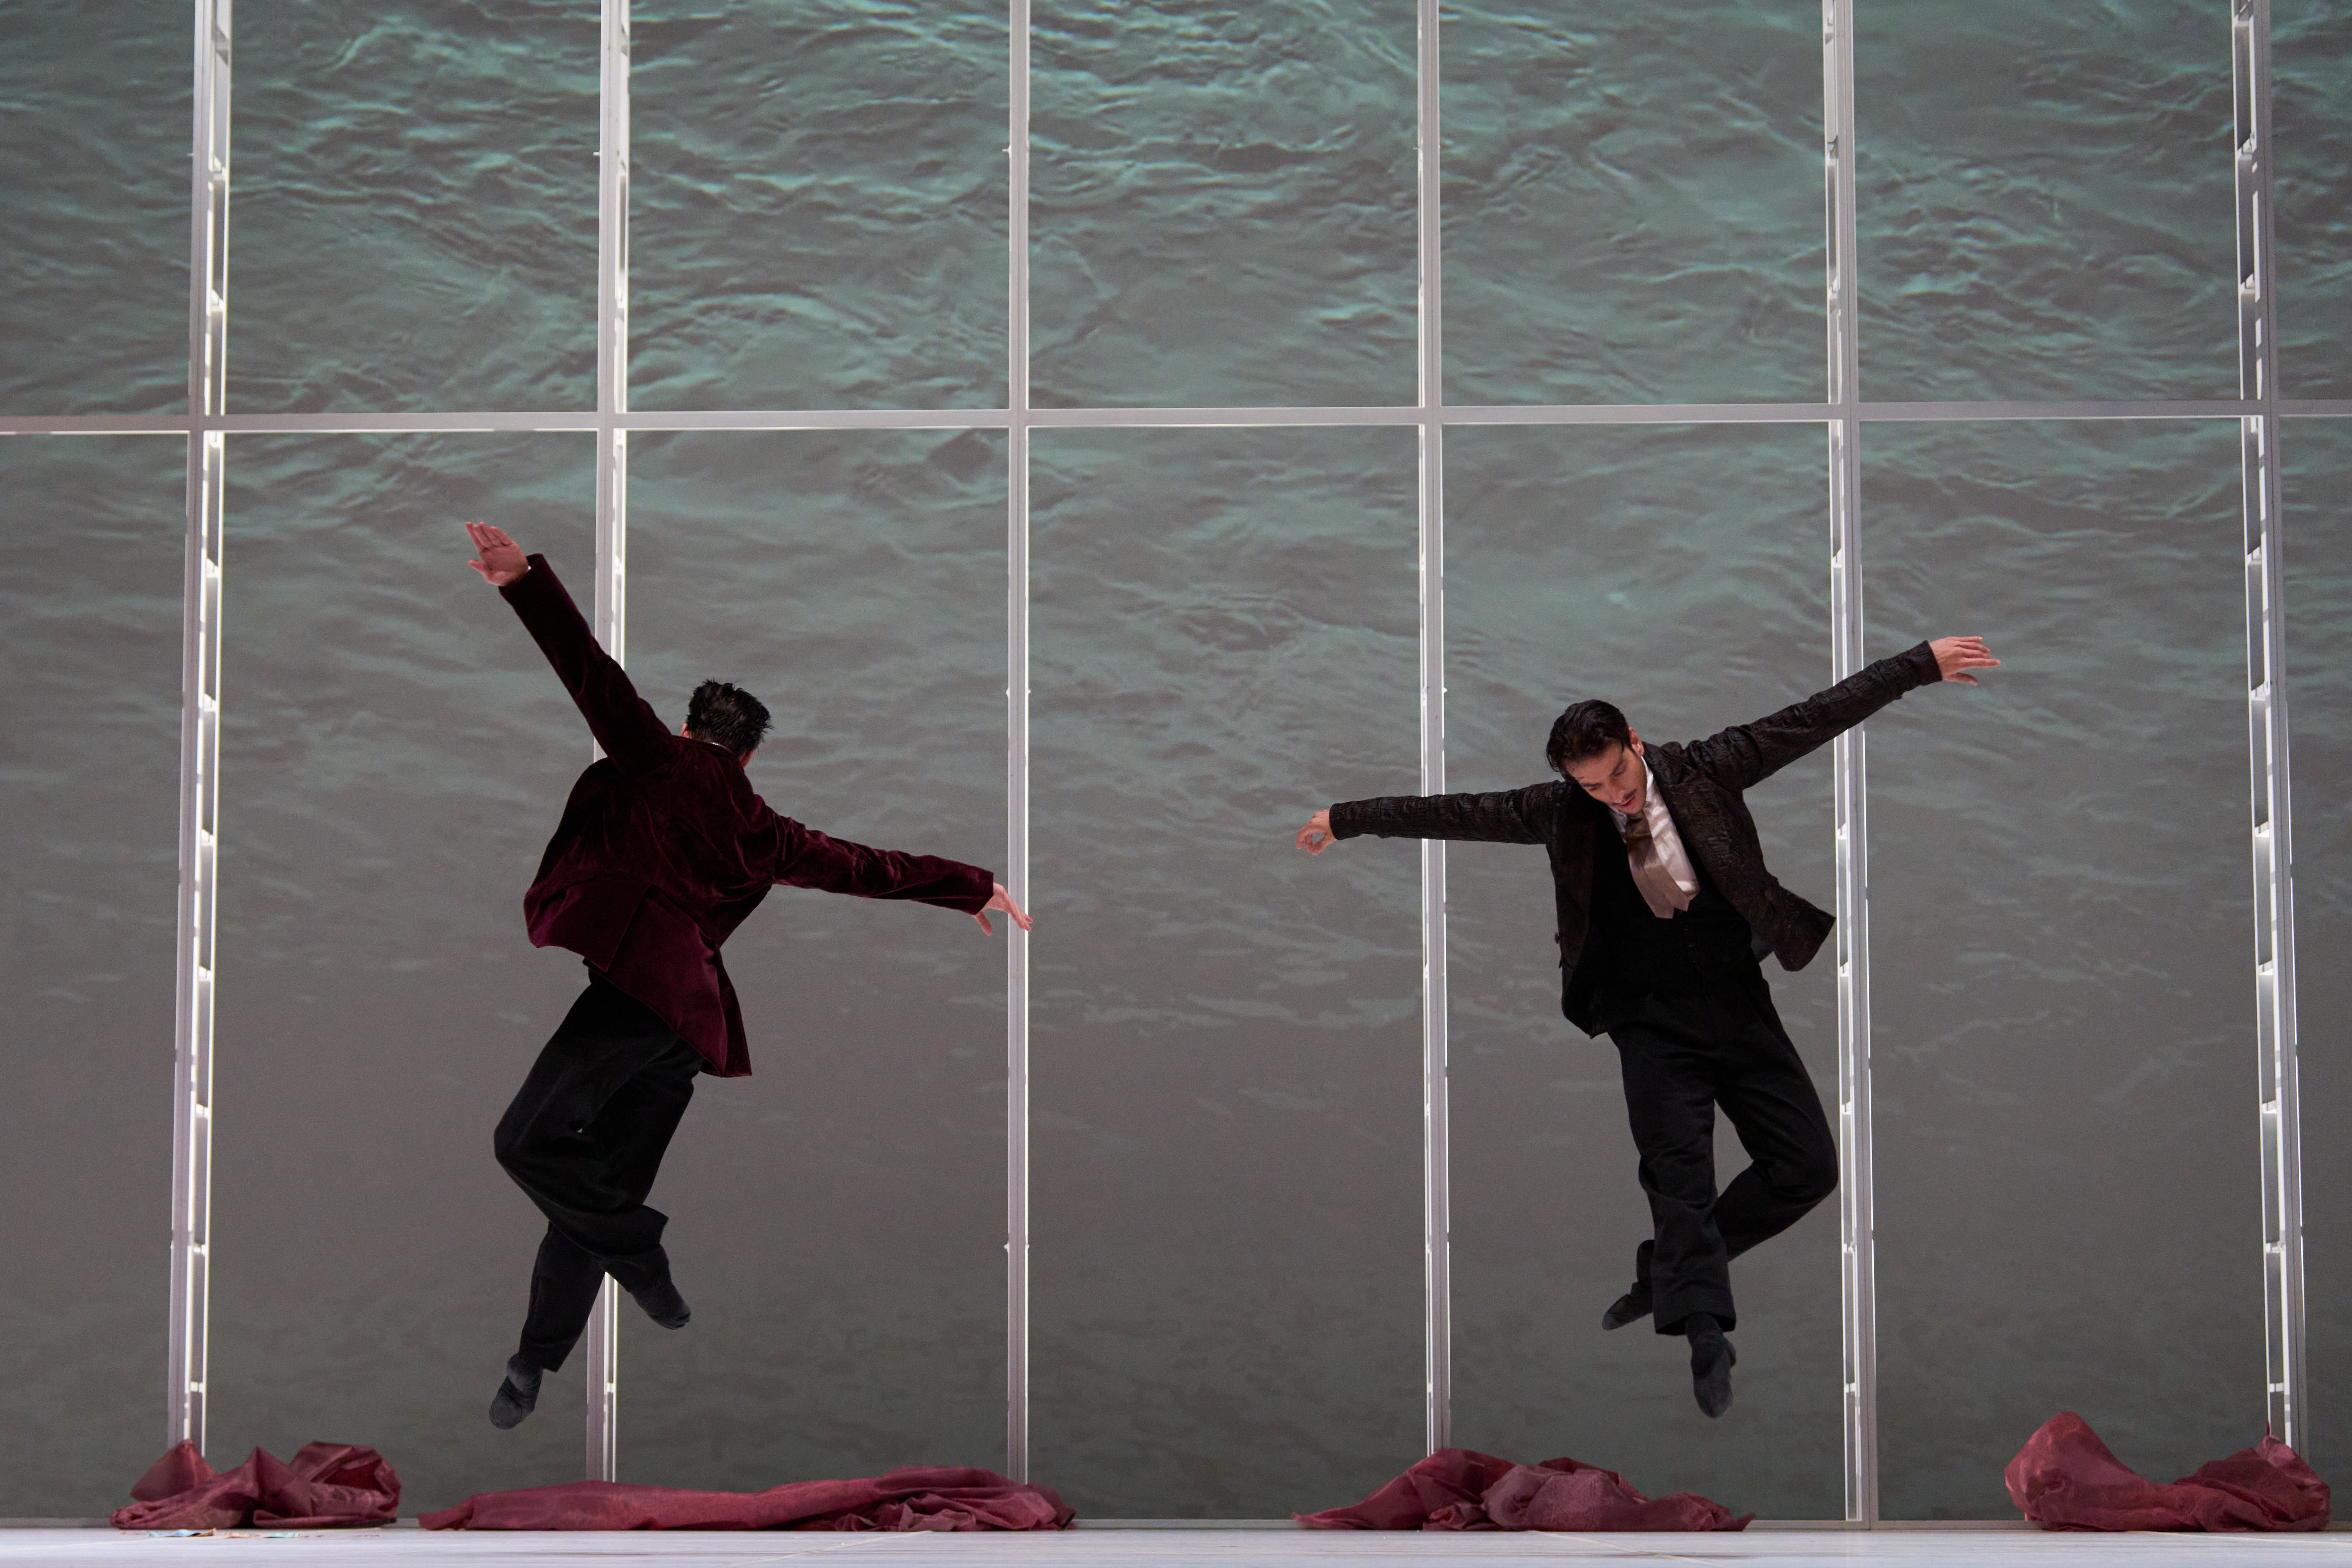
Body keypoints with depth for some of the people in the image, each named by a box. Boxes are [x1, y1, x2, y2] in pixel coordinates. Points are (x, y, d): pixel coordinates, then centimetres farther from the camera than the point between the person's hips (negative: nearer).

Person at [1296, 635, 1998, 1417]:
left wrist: (1922, 664, -3)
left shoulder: (1704, 771, -3)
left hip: (1738, 1002, 2)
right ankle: (1705, 1331, -9)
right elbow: (1456, 812, 4)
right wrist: (1348, 819, 9)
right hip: (1651, 1021, -1)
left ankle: (1667, 1269, 13)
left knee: (1809, 1165, -2)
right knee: (1679, 1171, -12)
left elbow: (1814, 718, -3)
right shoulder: (1560, 812, -1)